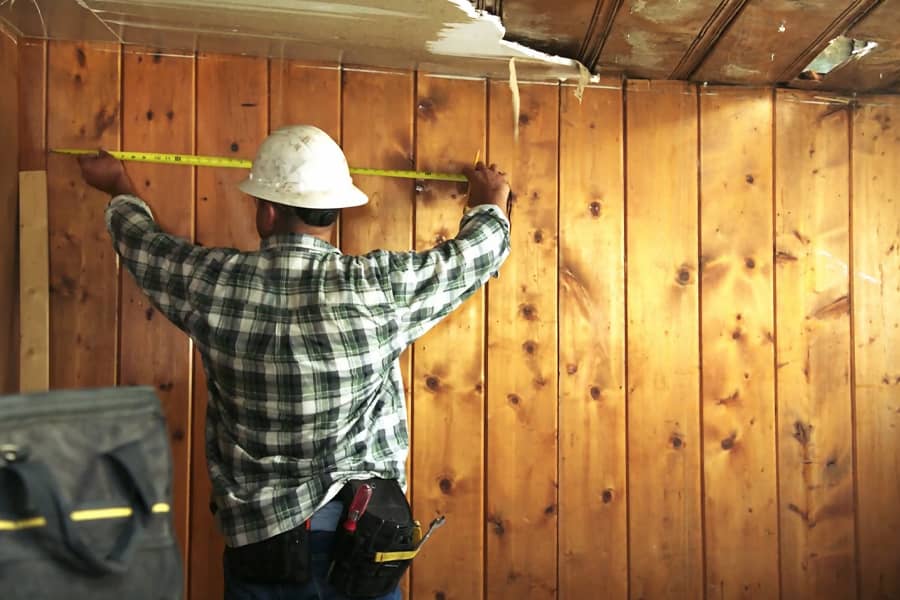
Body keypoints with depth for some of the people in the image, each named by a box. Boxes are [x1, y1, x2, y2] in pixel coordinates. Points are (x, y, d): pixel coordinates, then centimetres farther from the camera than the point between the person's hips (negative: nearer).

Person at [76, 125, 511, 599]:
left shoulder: (214, 284, -12)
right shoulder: (379, 288, -16)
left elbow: (141, 241, 10)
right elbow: (477, 253, 1)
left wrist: (119, 188, 31)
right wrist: (490, 203, 23)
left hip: (258, 542, 1)